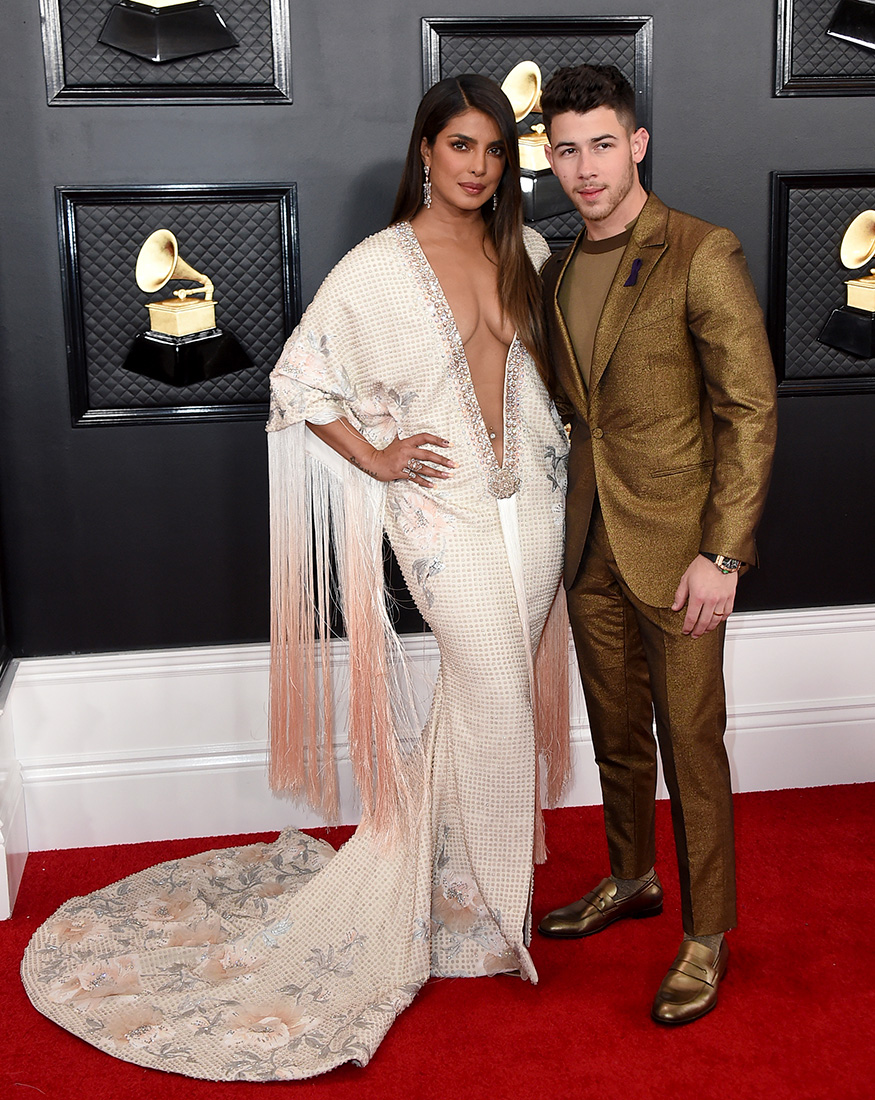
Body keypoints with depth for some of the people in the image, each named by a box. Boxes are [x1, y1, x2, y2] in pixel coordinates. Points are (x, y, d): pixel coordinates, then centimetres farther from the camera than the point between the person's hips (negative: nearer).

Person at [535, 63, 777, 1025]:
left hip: (675, 546, -6)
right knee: (616, 730, 19)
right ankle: (630, 879, 39)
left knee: (690, 745, 3)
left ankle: (705, 935, 19)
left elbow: (751, 413, -14)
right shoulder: (558, 272, 10)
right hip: (589, 541, 6)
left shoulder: (702, 256, -11)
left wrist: (722, 555, -18)